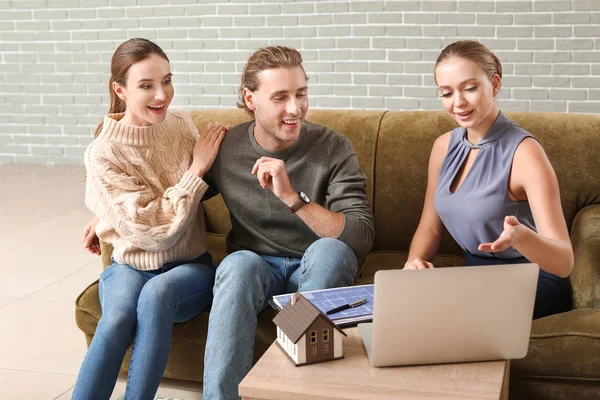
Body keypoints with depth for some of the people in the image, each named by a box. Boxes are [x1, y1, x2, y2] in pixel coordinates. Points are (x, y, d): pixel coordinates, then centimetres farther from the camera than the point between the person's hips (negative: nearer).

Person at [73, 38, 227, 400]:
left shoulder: (181, 123, -1)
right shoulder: (104, 153, -13)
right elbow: (154, 232, -18)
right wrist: (197, 170, -15)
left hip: (190, 266, 2)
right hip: (131, 265, -2)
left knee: (157, 293, -33)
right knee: (118, 317, -34)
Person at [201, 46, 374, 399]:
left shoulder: (333, 149, -11)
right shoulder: (225, 148, -4)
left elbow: (362, 238, -20)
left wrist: (292, 197, -31)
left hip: (319, 270, -1)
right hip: (257, 268, 1)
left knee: (329, 249, -34)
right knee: (239, 264, -33)